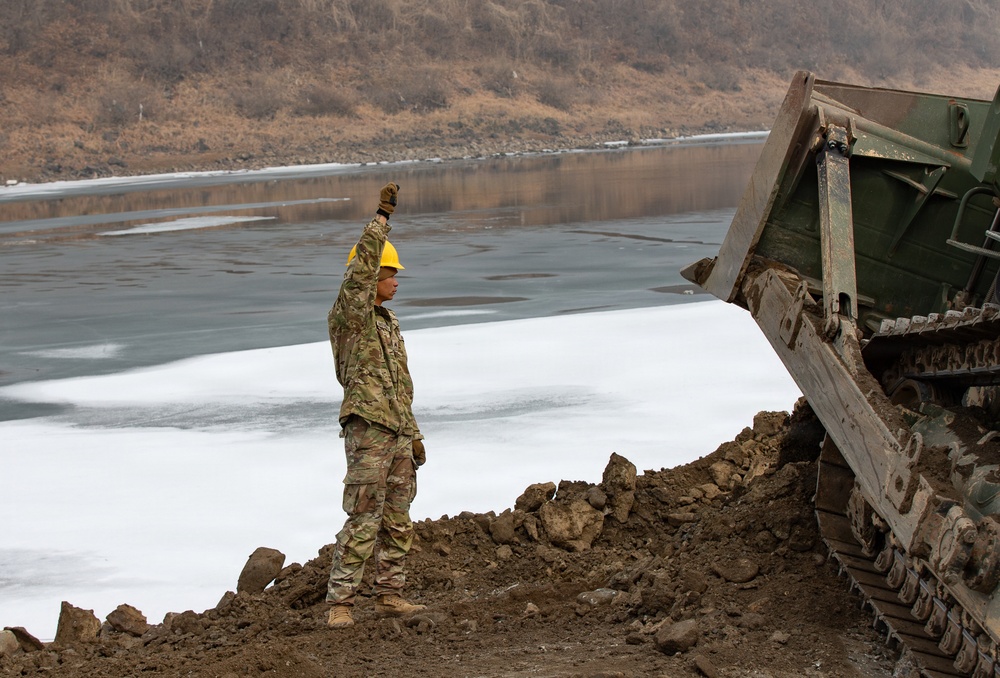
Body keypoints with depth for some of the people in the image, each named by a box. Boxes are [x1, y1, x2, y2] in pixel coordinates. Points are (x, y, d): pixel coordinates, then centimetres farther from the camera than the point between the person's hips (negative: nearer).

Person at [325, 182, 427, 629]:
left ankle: (389, 596, 18)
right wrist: (382, 217, -22)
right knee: (363, 522, -9)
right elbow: (361, 267, -23)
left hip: (398, 434, 9)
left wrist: (413, 434, 22)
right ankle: (340, 604, -6)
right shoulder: (350, 315, -6)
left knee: (397, 521, 11)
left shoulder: (387, 321, 20)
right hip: (368, 431, -9)